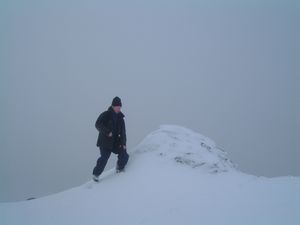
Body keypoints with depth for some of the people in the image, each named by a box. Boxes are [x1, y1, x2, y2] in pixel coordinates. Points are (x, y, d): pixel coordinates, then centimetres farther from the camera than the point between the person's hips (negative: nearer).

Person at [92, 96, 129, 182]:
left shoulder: (120, 117, 11)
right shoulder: (105, 115, -6)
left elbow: (123, 132, 12)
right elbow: (98, 124, -16)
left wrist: (123, 143, 3)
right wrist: (107, 132, -25)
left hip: (116, 142, 5)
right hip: (105, 142, -5)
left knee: (124, 156, -7)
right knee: (104, 158, -13)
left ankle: (119, 169, 21)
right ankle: (96, 174, 8)